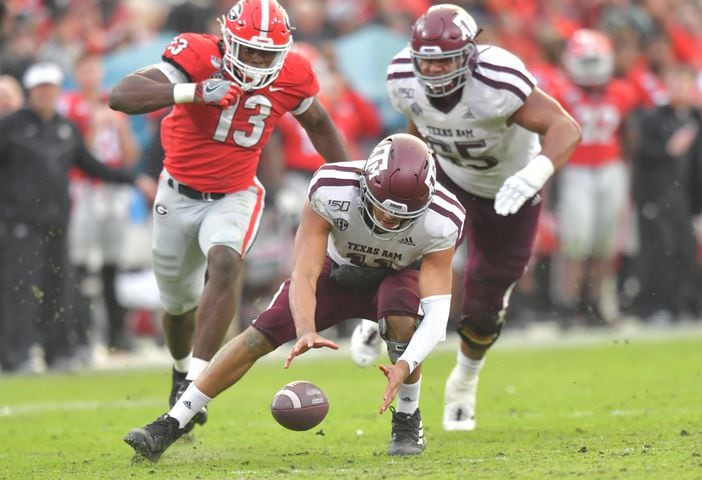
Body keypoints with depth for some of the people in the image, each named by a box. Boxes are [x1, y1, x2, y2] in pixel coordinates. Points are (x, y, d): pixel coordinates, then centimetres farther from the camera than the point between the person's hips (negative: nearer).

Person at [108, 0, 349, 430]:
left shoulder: (292, 76, -13)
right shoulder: (197, 56, -24)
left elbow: (319, 124, 11)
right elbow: (122, 96, -37)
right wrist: (194, 92, -48)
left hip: (236, 196, 0)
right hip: (181, 195, 0)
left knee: (225, 265, -30)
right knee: (178, 302, 15)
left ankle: (198, 380, -28)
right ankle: (182, 370, 47)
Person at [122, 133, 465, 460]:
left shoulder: (440, 221, -35)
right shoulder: (330, 192, -36)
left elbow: (437, 312, -36)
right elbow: (304, 276, -38)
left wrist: (405, 365, -54)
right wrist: (306, 331, -57)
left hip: (396, 276, -1)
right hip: (337, 269, 1)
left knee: (401, 320, -35)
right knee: (260, 335, -11)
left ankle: (408, 421, -12)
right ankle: (170, 426, -5)